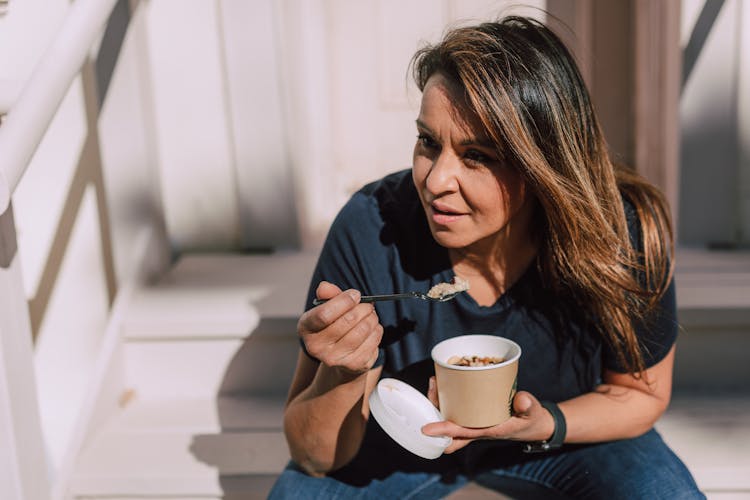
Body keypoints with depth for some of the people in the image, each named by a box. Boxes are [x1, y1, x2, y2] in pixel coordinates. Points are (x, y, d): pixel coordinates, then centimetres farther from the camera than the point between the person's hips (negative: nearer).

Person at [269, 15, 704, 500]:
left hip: (568, 433, 2)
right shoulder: (370, 230, -29)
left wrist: (546, 424, -28)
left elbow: (643, 392, -8)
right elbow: (317, 457, -21)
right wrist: (344, 374, -43)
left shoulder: (623, 239, -28)